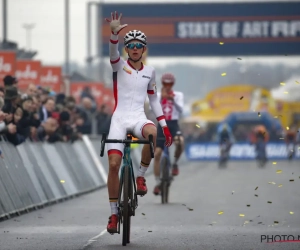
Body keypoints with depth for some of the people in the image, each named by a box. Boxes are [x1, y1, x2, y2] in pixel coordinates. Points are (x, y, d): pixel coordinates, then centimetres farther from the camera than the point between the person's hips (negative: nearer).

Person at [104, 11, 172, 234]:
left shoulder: (149, 72, 12)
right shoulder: (119, 66, 2)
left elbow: (154, 99, 19)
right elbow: (113, 52, -20)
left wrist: (165, 126, 13)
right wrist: (114, 33, -41)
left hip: (139, 118, 1)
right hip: (119, 118, -1)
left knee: (152, 133, -36)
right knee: (114, 164, -12)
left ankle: (141, 176, -16)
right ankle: (114, 213, 1)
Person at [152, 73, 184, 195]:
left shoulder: (178, 95, 6)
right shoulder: (157, 95, 7)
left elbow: (180, 109, -10)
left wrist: (173, 99, -27)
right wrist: (161, 97, -26)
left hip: (173, 124, -1)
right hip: (161, 125, 1)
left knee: (180, 142, -35)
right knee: (157, 154, -4)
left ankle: (175, 163, -8)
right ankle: (157, 182, 6)